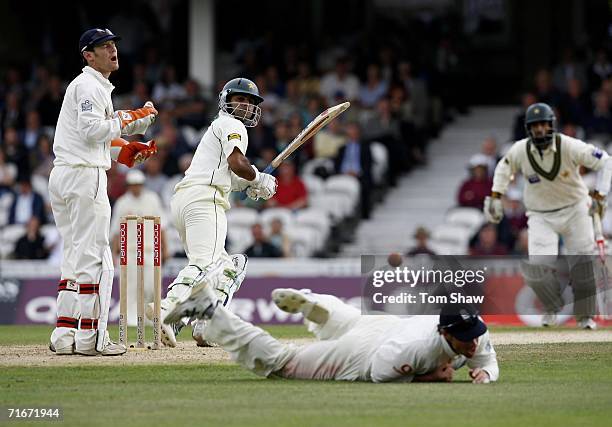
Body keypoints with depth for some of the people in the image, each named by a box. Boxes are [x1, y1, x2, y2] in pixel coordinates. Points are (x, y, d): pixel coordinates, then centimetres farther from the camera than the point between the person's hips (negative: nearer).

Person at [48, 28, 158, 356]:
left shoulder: (95, 86, 24)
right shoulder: (90, 85, -8)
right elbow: (92, 130, -20)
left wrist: (126, 149, 14)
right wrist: (129, 119, -10)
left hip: (62, 177, 11)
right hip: (84, 175, -11)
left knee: (77, 256, 13)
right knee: (92, 257, -8)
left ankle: (64, 335, 12)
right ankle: (89, 337, -7)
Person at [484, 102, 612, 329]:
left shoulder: (570, 147, -21)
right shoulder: (520, 151, -13)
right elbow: (504, 168, 10)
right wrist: (495, 197, 4)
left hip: (574, 210, -1)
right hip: (540, 216, 1)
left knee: (583, 265, -2)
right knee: (537, 268, -15)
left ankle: (585, 316, 20)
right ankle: (552, 308, 15)